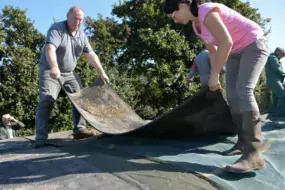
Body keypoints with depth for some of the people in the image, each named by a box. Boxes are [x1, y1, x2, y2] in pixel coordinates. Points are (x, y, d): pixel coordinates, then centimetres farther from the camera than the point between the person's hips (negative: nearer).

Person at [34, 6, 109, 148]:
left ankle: (79, 129, 13)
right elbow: (50, 49, -32)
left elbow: (91, 55, 6)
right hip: (50, 71, -7)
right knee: (47, 100, -18)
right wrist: (54, 67, -51)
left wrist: (101, 72, -1)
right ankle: (40, 138, -17)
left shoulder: (82, 35, 6)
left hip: (69, 73, 7)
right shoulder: (56, 29, -15)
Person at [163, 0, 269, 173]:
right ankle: (244, 141, 8)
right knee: (232, 94, 0)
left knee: (243, 90, -27)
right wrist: (215, 77, 12)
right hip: (236, 51, 10)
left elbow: (226, 43, -35)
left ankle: (254, 154, -32)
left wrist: (213, 75, -28)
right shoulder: (197, 25, 5)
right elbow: (213, 51, 14)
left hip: (254, 45, -9)